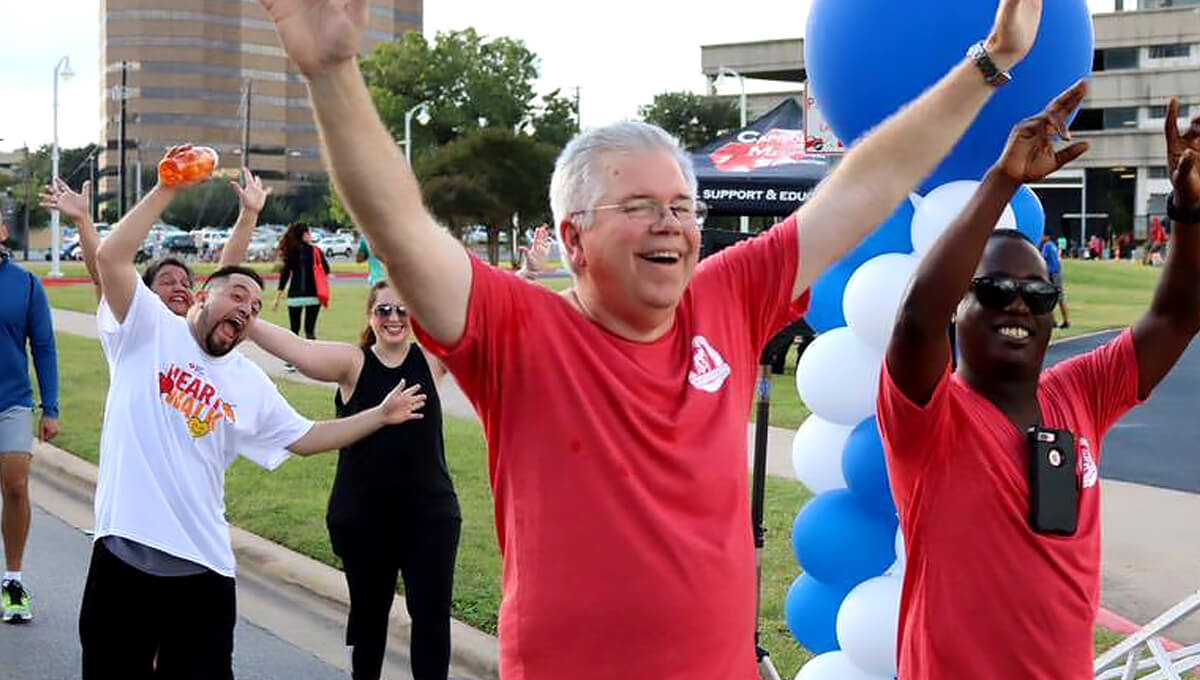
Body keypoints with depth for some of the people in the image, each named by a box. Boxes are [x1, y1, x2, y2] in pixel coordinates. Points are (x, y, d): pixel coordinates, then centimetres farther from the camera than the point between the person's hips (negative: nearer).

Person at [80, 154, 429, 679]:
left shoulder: (249, 385, 14)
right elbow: (110, 258, -13)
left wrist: (380, 415, 20)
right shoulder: (149, 331, 0)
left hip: (204, 566, 4)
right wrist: (166, 190, -17)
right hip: (124, 554, -4)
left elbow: (303, 438, 23)